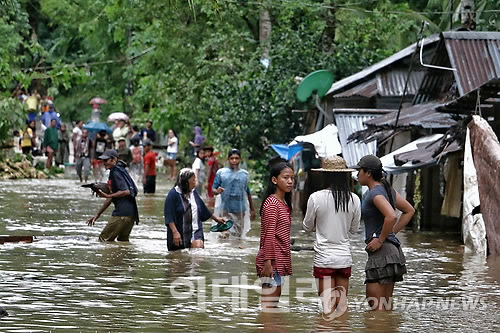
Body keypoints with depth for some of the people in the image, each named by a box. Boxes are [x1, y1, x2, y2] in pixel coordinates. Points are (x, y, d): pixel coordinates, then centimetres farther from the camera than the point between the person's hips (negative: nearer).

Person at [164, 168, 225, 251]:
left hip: (195, 231, 4)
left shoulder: (193, 193, 11)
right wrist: (175, 232, -22)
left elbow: (203, 209, 26)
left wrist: (215, 218, 35)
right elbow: (169, 217, -14)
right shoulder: (173, 194, -9)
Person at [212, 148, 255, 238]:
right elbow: (213, 189, 1)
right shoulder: (221, 172, 2)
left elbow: (248, 193, 19)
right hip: (226, 210, -2)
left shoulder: (244, 174, 11)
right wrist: (217, 191, -23)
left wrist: (252, 209, 23)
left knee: (239, 236, 1)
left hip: (240, 210, 2)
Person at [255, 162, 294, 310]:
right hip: (272, 261, -10)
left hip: (280, 260, 10)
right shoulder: (272, 203, -13)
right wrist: (268, 262, -21)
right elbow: (269, 235, -18)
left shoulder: (284, 203, 15)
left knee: (275, 300, 13)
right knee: (268, 305, -10)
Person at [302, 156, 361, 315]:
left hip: (324, 258, -3)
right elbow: (354, 229, 10)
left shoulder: (316, 198, -10)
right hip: (345, 257, 3)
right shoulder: (354, 199, -3)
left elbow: (307, 227, 3)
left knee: (328, 306, -1)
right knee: (343, 305, 11)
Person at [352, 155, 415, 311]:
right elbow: (409, 210, 23)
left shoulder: (376, 193, -15)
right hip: (392, 249, 10)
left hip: (381, 250, -10)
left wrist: (381, 239, -19)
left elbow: (391, 216, -31)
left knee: (375, 303, -7)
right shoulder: (386, 189, 13)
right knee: (386, 305, 13)